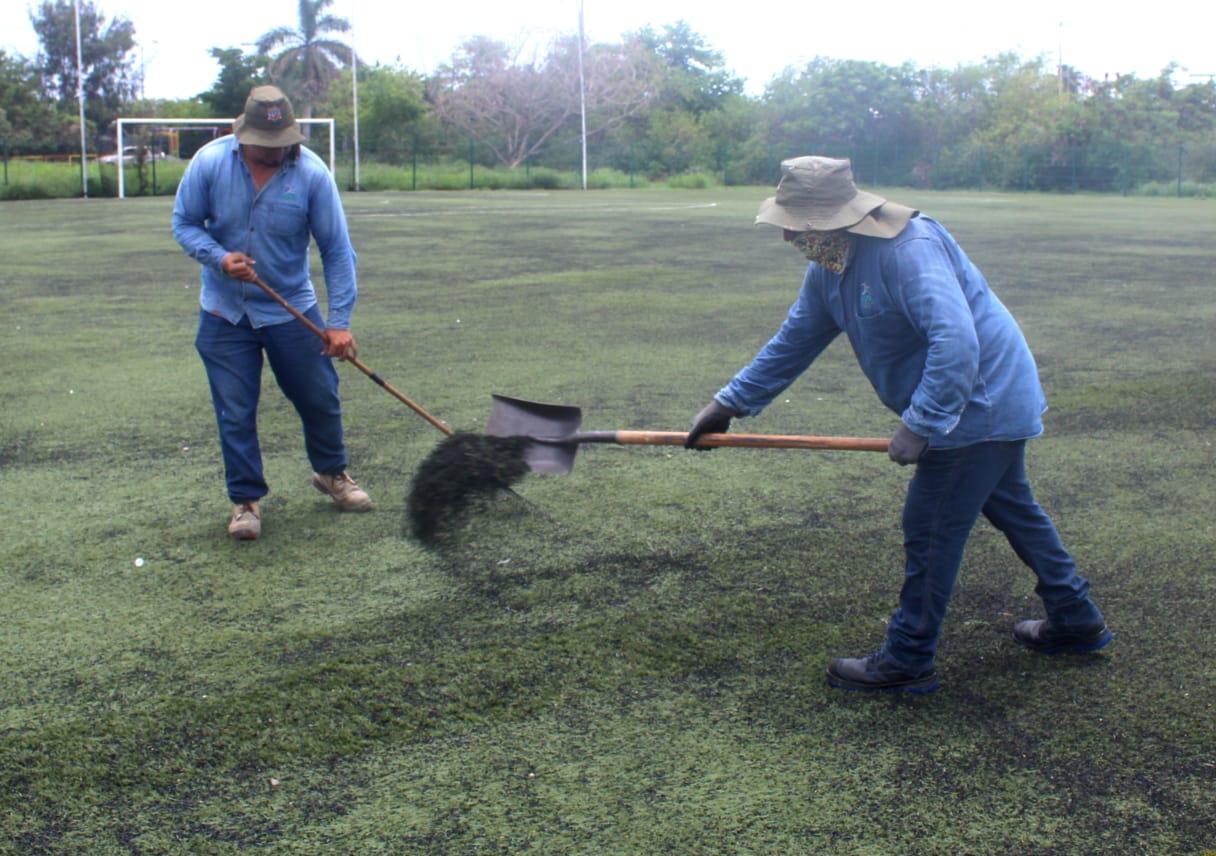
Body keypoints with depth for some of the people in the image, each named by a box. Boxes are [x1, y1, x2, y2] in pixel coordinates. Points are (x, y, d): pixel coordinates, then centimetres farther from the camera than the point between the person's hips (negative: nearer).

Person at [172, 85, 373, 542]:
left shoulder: (312, 173, -15)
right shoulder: (210, 162, -12)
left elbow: (337, 250, -11)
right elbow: (184, 223, -2)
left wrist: (340, 321, -16)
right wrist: (219, 257, -22)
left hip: (292, 309, 0)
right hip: (224, 312, 0)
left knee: (320, 399, 9)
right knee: (235, 413, 2)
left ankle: (331, 473, 34)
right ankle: (246, 499, 17)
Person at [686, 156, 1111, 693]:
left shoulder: (909, 248, -29)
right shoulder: (828, 270, 2)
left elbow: (956, 341, -36)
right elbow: (794, 341, 11)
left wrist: (920, 425, -34)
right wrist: (730, 403, 11)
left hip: (980, 402, -10)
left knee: (930, 531, -3)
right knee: (1013, 509, 22)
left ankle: (907, 661, 10)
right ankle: (1076, 621, 39)